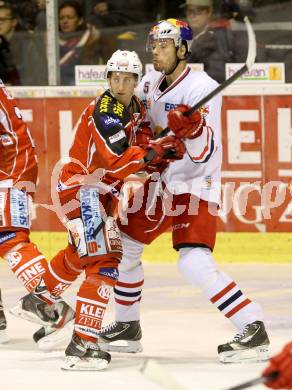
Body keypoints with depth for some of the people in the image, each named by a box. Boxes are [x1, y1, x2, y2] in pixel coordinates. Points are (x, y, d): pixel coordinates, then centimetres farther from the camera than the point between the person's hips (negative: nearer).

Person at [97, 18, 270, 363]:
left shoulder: (203, 88, -19)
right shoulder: (150, 83, 3)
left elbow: (205, 153, -24)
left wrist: (192, 129, -41)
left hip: (195, 186, -8)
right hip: (159, 182, 8)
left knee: (194, 264, -24)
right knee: (124, 246, 15)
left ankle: (255, 331, -23)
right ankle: (127, 326, 33)